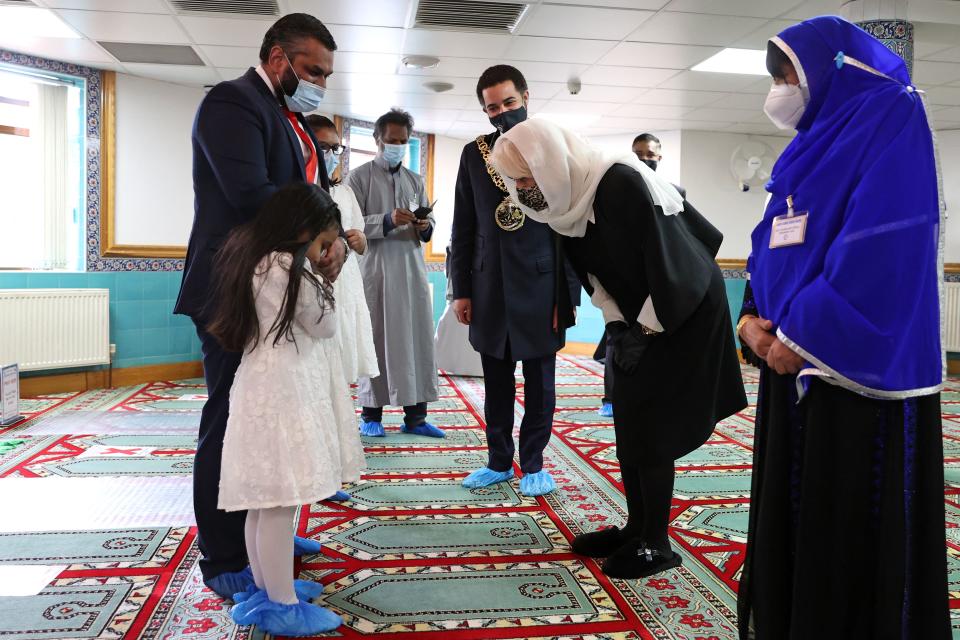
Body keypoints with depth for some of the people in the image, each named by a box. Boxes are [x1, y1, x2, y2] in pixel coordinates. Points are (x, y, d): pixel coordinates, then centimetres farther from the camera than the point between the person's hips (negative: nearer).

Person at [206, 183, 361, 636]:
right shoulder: (290, 268, -15)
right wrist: (315, 271, 2)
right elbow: (325, 326, -6)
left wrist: (313, 271, 13)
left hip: (264, 388, 10)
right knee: (279, 503, -3)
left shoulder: (251, 258, 13)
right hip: (283, 392, -10)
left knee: (264, 501, 17)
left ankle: (265, 589, 29)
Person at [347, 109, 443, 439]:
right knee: (375, 340, 1)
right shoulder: (359, 177, 3)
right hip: (375, 269, -4)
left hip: (412, 268, 4)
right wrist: (387, 221, -18)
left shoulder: (416, 181, 18)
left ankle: (415, 415, 7)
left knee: (417, 339, 1)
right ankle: (371, 413, 12)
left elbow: (429, 222, 19)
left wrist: (425, 226, -5)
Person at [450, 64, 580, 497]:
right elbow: (463, 227, 9)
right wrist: (461, 289, 5)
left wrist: (568, 292, -7)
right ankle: (499, 461, 26)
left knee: (539, 383, 8)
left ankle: (533, 464, 22)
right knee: (496, 383, 12)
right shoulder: (474, 153, 7)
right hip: (489, 287, 3)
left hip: (540, 285, -3)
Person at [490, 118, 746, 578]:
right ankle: (637, 528, 23)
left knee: (651, 428, -4)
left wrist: (647, 331, -16)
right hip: (638, 316, 8)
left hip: (683, 311, -8)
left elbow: (665, 257, -24)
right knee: (629, 424, 9)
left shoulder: (621, 182, -26)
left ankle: (656, 544, 9)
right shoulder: (567, 199, -2)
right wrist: (616, 324, 0)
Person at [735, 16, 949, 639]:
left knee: (855, 523, 0)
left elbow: (884, 243, -18)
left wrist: (798, 336, -18)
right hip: (795, 361, 8)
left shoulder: (891, 117, -5)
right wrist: (752, 318, -1)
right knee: (789, 510, 11)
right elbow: (774, 250, 17)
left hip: (858, 368, -8)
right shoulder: (815, 144, 20)